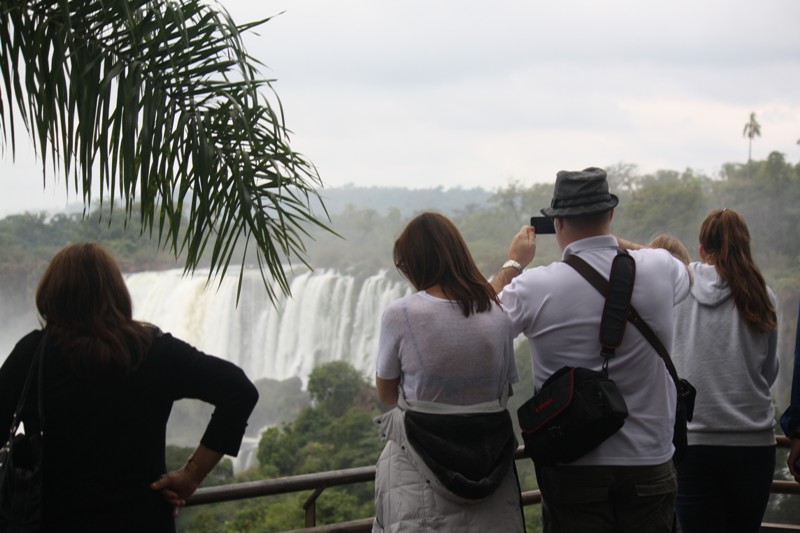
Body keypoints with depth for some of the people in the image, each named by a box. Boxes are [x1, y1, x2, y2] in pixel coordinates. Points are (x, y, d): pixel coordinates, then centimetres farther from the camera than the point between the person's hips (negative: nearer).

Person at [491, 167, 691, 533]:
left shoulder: (535, 288, -14)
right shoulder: (658, 270, -6)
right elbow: (684, 275, 21)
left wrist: (513, 263, 17)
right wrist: (613, 240, 25)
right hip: (649, 461, 2)